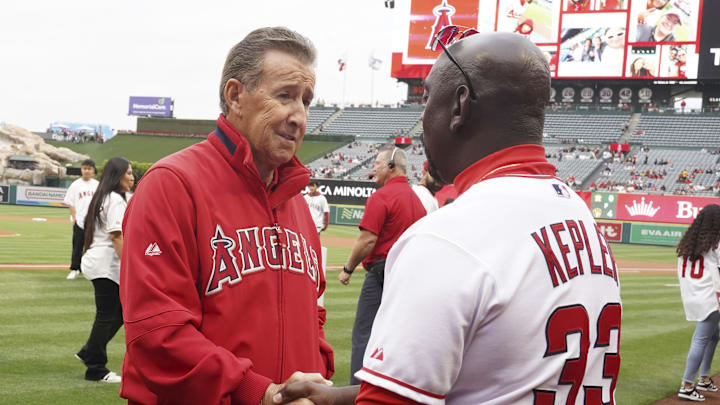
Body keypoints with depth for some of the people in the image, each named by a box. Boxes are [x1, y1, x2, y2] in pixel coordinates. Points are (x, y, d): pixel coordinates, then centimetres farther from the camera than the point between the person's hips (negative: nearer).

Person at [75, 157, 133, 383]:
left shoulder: (103, 198, 18)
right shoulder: (115, 200, -14)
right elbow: (116, 236, -21)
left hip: (100, 264, 10)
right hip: (105, 265, -10)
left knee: (120, 312, 13)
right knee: (107, 317, -3)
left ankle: (89, 353, 19)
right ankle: (96, 369, 5)